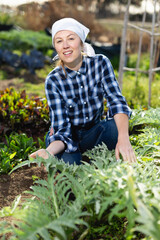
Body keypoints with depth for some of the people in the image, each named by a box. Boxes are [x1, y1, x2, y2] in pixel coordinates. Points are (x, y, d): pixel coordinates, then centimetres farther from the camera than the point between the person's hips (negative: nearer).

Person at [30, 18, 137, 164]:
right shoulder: (53, 80, -17)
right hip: (69, 137, -1)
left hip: (93, 133, 2)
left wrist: (123, 138, -41)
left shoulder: (100, 63, -12)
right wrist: (48, 152, -42)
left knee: (117, 126, -31)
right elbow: (62, 129, -20)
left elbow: (116, 100, -23)